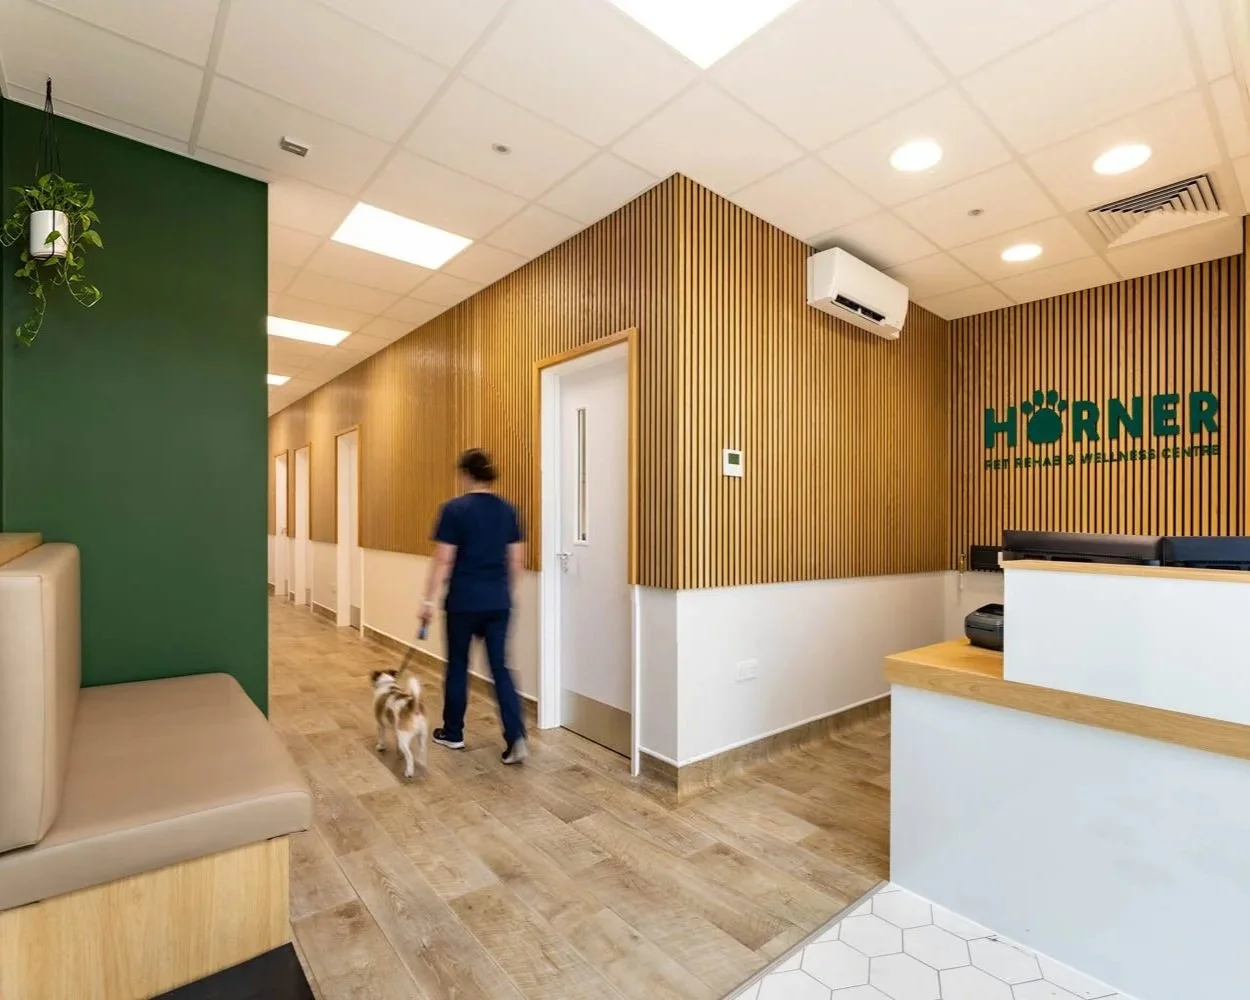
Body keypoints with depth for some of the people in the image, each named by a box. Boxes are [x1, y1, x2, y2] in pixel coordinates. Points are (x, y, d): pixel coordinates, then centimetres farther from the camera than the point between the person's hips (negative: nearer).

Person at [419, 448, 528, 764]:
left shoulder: (455, 509, -11)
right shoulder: (508, 510, 4)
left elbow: (443, 561, -11)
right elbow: (517, 560, 7)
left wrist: (428, 600, -4)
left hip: (464, 601, -4)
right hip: (498, 602, 4)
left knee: (457, 666, 14)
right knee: (500, 668, 9)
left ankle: (453, 733, 30)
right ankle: (516, 738, 0)